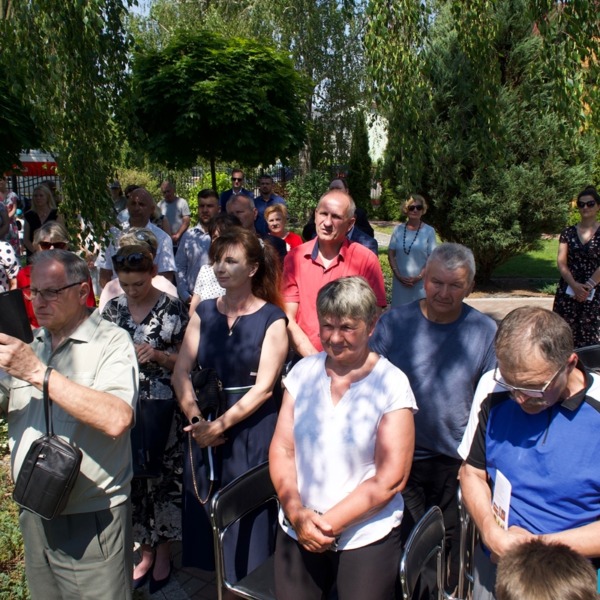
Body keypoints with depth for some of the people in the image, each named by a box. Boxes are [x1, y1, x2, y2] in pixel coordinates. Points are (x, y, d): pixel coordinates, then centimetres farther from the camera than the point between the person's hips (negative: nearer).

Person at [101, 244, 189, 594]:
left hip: (163, 410, -3)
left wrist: (158, 355, -20)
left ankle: (163, 551, 30)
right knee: (132, 477, 11)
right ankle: (145, 549, 33)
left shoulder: (173, 309, -7)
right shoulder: (113, 308, 4)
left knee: (164, 477, 8)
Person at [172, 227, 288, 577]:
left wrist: (221, 424, -17)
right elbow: (181, 372, 0)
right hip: (205, 430, 4)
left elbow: (264, 387, -13)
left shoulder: (272, 319, -7)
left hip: (253, 431, -4)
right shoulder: (204, 313, 6)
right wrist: (196, 419, -13)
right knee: (207, 511, 13)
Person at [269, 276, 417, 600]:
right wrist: (296, 512, -13)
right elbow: (281, 450, 0)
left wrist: (329, 524, -14)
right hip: (297, 533, 3)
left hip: (367, 537, -3)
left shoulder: (392, 384, -12)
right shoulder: (302, 372, -1)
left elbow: (390, 480, -13)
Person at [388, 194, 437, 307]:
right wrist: (398, 275, -6)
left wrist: (419, 277, -11)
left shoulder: (429, 231, -2)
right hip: (400, 281, 2)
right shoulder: (398, 229, 3)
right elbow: (391, 254, 4)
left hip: (421, 282, -2)